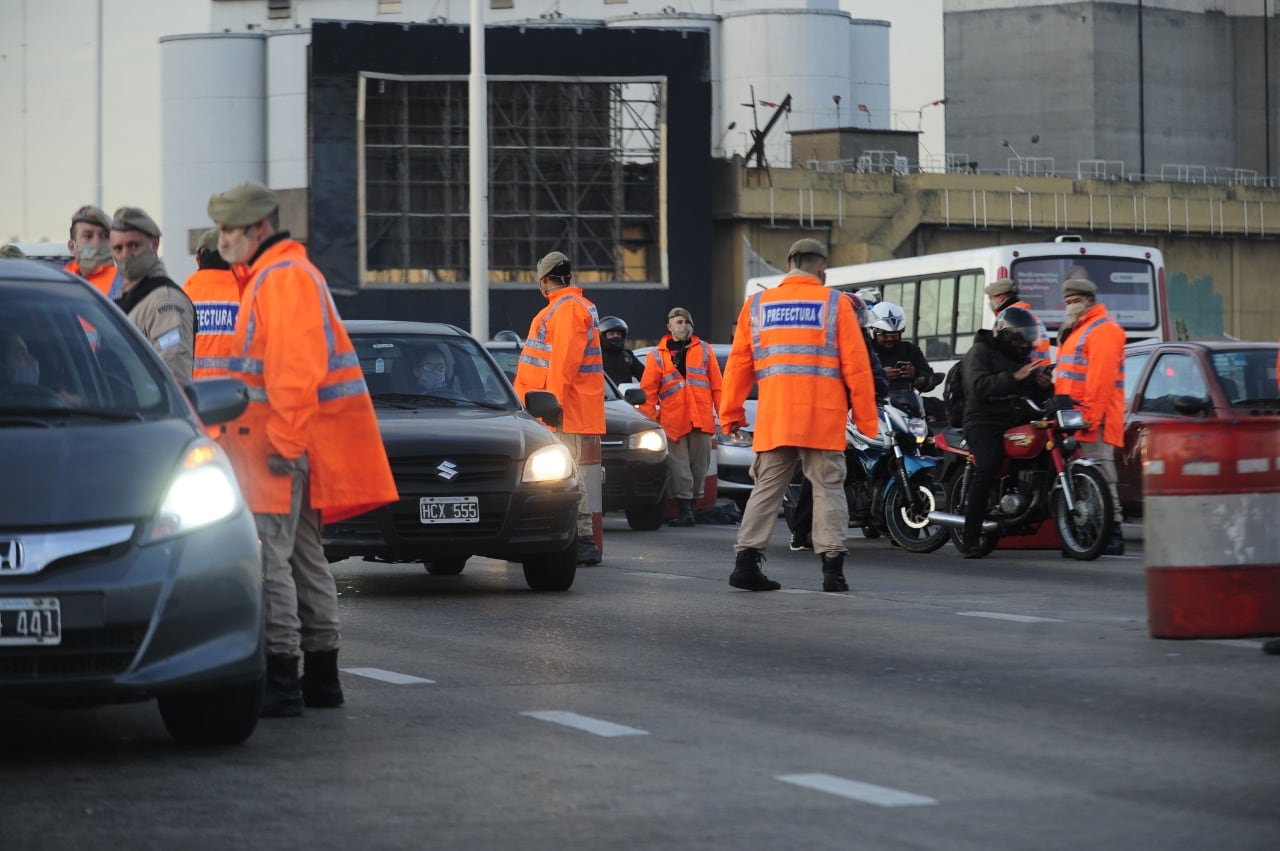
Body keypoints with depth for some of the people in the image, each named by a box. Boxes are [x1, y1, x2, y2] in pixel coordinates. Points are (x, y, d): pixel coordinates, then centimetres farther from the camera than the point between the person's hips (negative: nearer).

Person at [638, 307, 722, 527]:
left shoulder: (704, 350, 13)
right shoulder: (657, 355, 9)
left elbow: (716, 385, 10)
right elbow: (648, 391, 5)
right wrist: (649, 419, -4)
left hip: (702, 419, 2)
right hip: (673, 420, -2)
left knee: (699, 465, 5)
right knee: (679, 467, -6)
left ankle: (691, 506, 16)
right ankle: (684, 510, -5)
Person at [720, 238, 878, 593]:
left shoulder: (757, 305, 10)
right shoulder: (835, 304, 2)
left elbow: (739, 364, 10)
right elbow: (855, 364, -1)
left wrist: (730, 413, 15)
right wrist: (866, 417, 4)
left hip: (774, 418, 2)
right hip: (824, 418, -2)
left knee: (767, 488, 9)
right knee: (828, 488, 4)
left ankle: (746, 560, 0)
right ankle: (832, 566, -2)